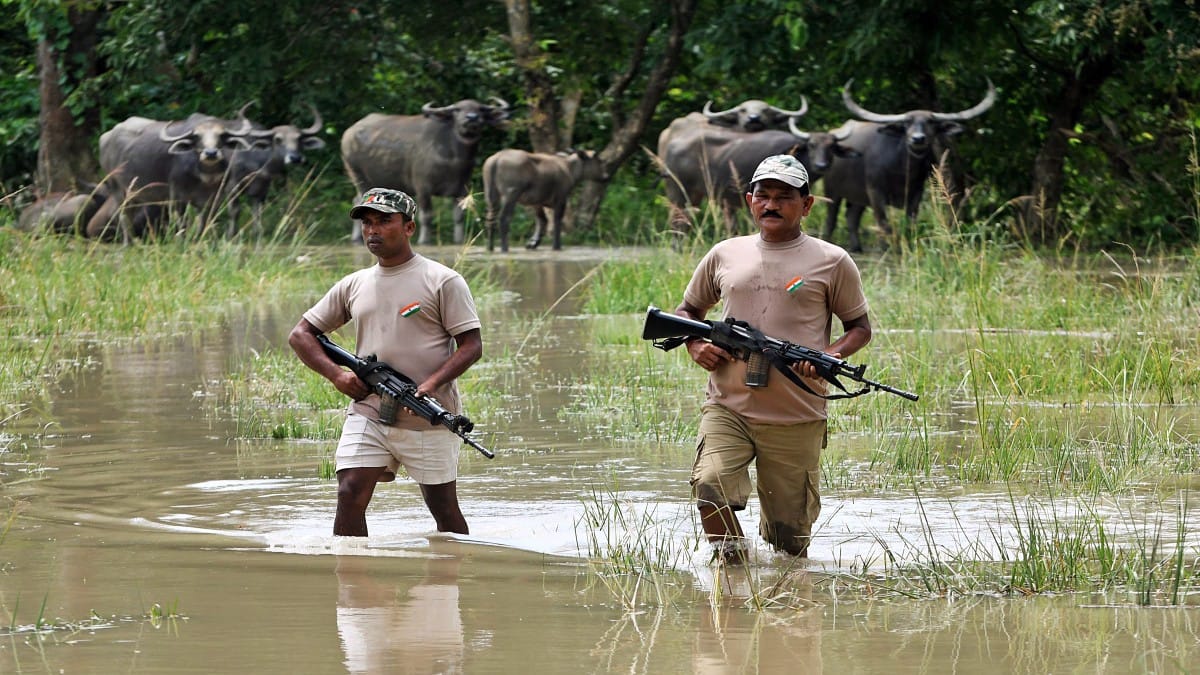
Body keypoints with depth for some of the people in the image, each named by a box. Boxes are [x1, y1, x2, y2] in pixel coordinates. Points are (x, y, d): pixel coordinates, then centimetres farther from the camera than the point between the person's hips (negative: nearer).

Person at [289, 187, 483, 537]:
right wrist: (337, 375, -3)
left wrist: (431, 385, -22)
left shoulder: (443, 281, -2)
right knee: (350, 496, -12)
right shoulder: (354, 285, 11)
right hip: (367, 414, 3)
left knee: (444, 508, 6)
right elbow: (301, 334, 15)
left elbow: (471, 345, -6)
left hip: (428, 422, -3)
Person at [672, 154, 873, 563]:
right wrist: (695, 345, 1)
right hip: (727, 409, 1)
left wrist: (832, 356, -12)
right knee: (710, 485, -26)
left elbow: (859, 326, 10)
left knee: (789, 542, 2)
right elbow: (687, 310, 23)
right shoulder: (724, 255, 11)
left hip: (797, 418, -1)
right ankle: (730, 562, -5)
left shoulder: (831, 262, 4)